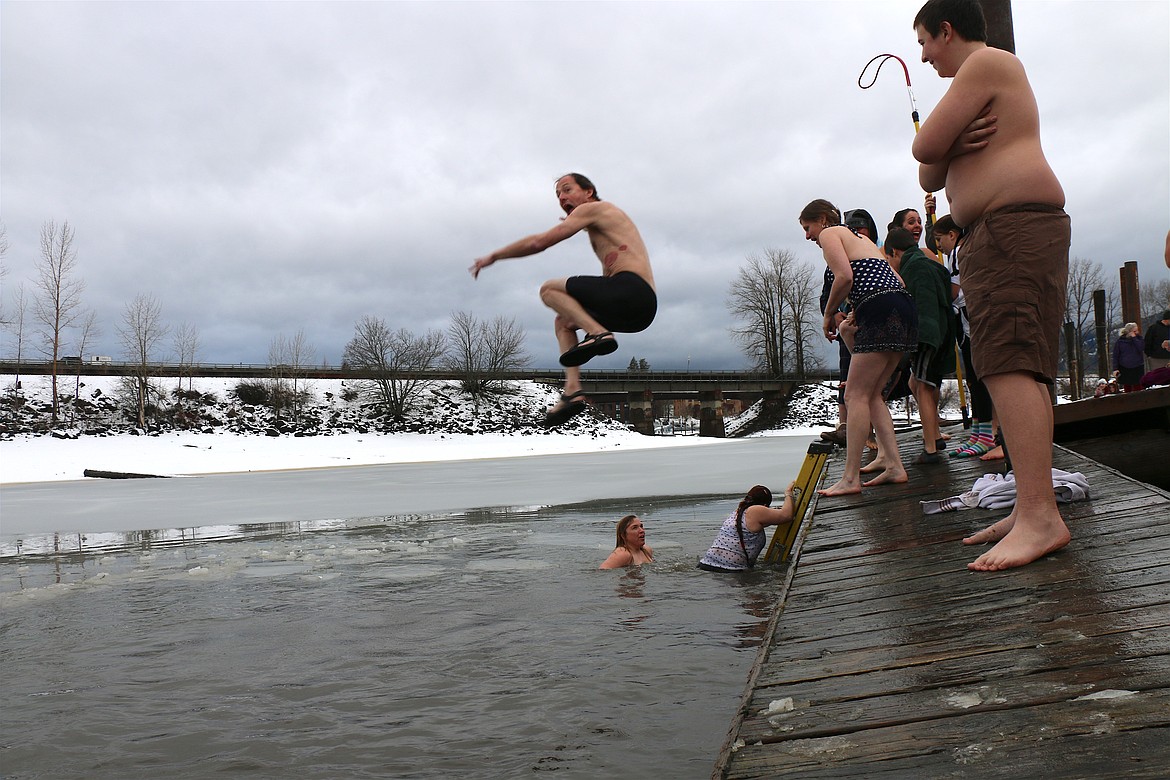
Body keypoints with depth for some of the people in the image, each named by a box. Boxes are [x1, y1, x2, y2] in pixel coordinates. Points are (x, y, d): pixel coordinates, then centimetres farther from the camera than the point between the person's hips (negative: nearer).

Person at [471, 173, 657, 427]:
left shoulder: (593, 208, 4)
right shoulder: (606, 225, 32)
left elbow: (540, 242, -1)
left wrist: (493, 256, 8)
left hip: (631, 290, -9)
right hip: (642, 309, 9)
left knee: (548, 289, 0)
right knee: (563, 322, 22)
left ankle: (598, 334, -19)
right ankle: (572, 392, 5)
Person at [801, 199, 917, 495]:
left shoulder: (830, 233, 6)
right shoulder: (861, 239, 31)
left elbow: (844, 276, -13)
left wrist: (828, 315, 0)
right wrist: (856, 315, 14)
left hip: (882, 312, -9)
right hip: (904, 308, 9)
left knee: (856, 394, -7)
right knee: (871, 394, 14)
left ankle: (850, 478, -7)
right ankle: (895, 466, 10)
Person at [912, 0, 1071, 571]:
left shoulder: (987, 62, -1)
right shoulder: (991, 76, 32)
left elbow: (924, 147, -12)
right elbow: (929, 178, 22)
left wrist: (938, 148, 10)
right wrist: (949, 149, 1)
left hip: (1015, 221, -11)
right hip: (992, 234, 11)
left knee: (1008, 363, -22)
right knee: (1016, 368, 4)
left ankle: (1038, 515, -30)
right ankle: (1031, 511, 5)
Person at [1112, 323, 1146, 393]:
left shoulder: (1139, 338, 4)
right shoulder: (1120, 341, -1)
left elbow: (1141, 348, -14)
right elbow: (1115, 356, 1)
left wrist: (1134, 338, -13)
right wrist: (1115, 369, -4)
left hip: (1137, 368, 1)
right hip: (1124, 368, 0)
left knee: (1138, 388, -2)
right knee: (1127, 388, 5)